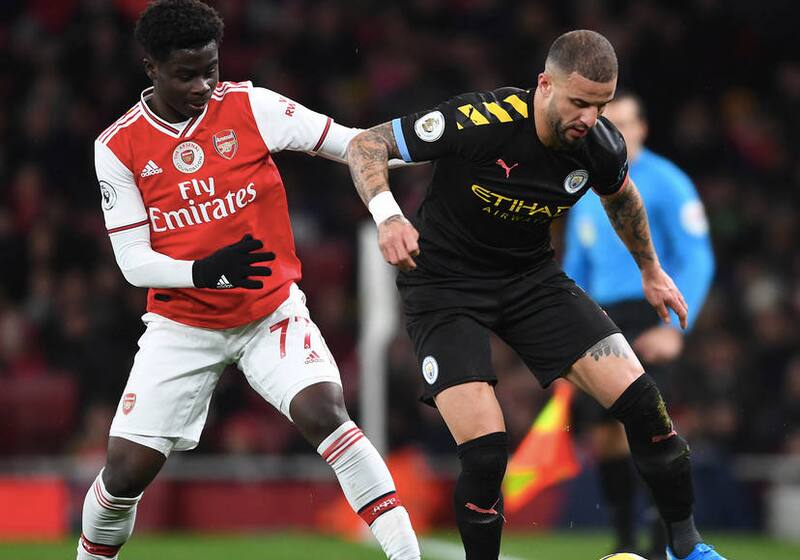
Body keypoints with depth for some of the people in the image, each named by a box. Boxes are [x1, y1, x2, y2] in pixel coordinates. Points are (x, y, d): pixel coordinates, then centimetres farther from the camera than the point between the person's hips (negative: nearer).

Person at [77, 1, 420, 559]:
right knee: (126, 470, -5)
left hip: (271, 311, -1)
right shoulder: (118, 147, -7)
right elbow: (134, 262, -8)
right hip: (181, 323, 1)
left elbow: (355, 145, -8)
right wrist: (205, 272, -26)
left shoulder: (250, 106, -9)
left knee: (324, 412, -25)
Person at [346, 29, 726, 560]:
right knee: (485, 451, -22)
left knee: (640, 399, -8)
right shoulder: (477, 121, -28)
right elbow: (366, 146, -19)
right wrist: (387, 215, -37)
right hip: (445, 289, -4)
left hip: (531, 276, 4)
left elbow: (620, 196, 13)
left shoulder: (601, 145, -13)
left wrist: (652, 271, 25)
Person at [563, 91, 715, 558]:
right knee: (603, 432, 1)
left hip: (650, 316, -6)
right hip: (603, 321, 6)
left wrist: (674, 328, -20)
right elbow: (576, 265, 23)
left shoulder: (666, 183, -5)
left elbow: (697, 260, -10)